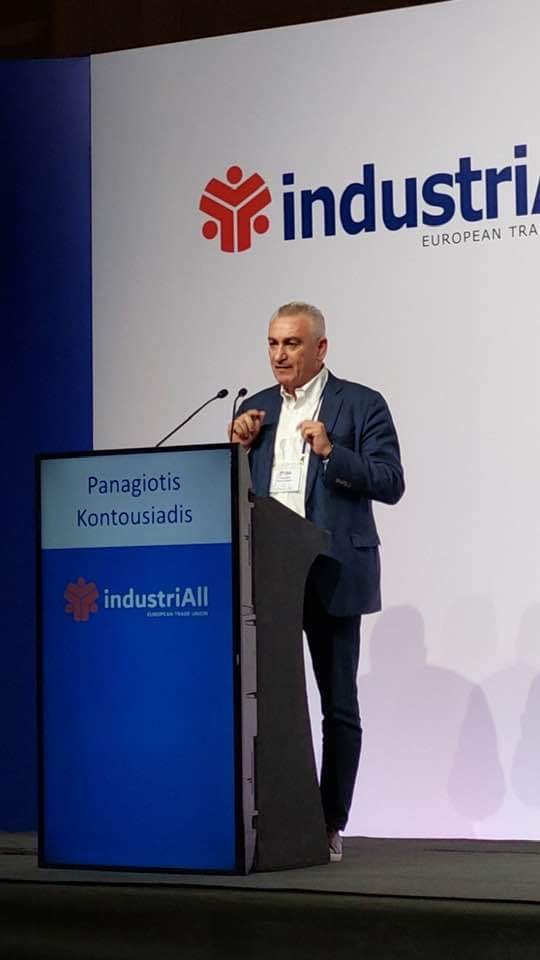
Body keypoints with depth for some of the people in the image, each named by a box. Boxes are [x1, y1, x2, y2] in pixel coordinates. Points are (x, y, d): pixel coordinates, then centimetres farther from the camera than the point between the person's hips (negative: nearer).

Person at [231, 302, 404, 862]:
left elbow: (390, 484, -7)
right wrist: (238, 446, -1)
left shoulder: (361, 405, 0)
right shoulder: (255, 410, 15)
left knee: (339, 708, 2)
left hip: (332, 578, -4)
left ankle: (329, 828, 8)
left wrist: (330, 452, -18)